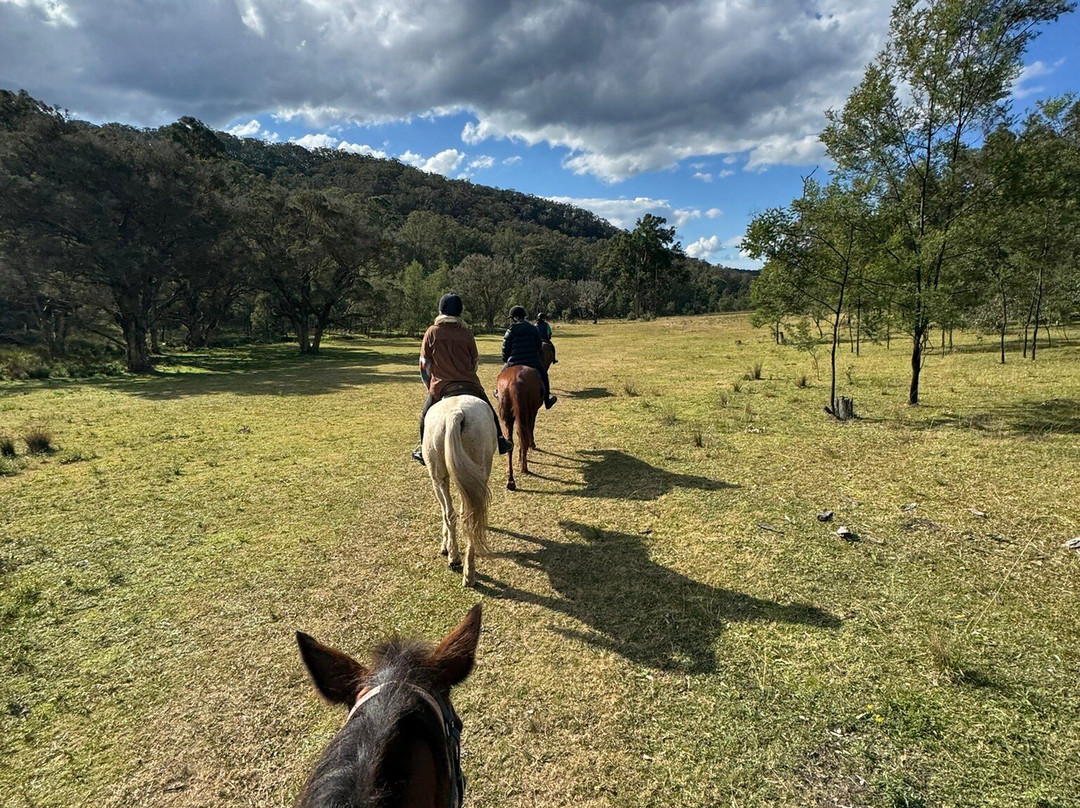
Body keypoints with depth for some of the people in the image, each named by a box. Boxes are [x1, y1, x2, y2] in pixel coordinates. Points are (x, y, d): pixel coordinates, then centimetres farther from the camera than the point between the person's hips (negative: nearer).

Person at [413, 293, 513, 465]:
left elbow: (424, 364, 2)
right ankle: (500, 441, 23)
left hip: (441, 386, 0)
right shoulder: (467, 334, 0)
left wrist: (430, 385, 15)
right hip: (470, 385, 1)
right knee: (489, 411, 20)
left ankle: (423, 451, 25)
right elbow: (475, 361, 8)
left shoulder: (432, 332, -2)